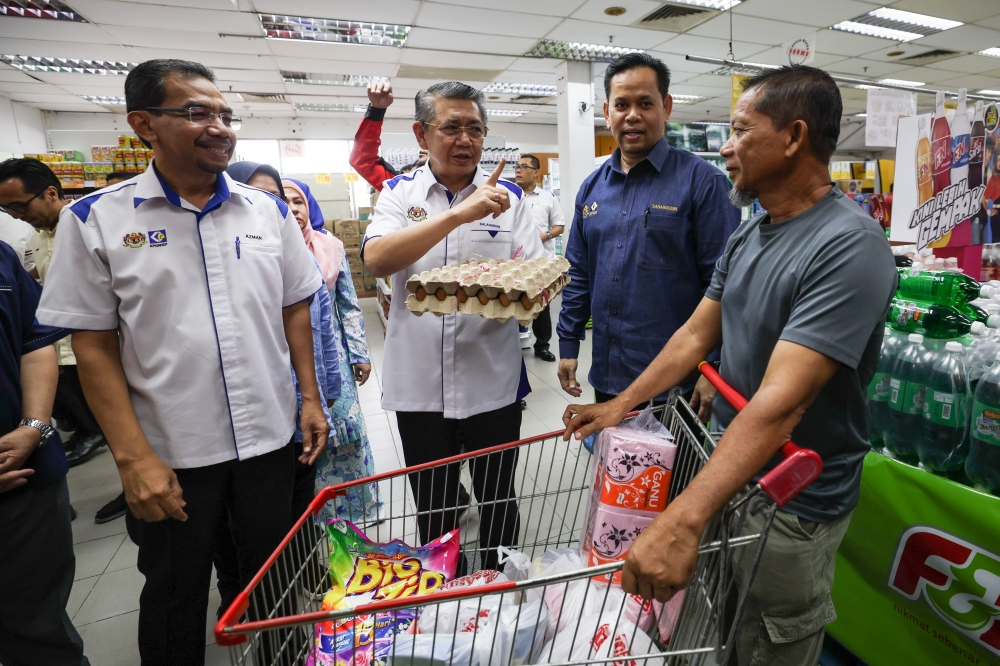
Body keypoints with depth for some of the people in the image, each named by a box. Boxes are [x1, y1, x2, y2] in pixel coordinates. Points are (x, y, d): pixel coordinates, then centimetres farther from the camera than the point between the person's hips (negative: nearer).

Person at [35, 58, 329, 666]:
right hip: (170, 454, -2)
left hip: (271, 437, 3)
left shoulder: (269, 210, 1)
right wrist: (133, 456, -10)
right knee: (175, 595, 19)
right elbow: (94, 345, -5)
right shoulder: (97, 219, -6)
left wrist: (311, 399, 2)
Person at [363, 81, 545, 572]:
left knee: (498, 502, 17)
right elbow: (376, 259, -18)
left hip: (491, 381, 0)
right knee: (432, 510, 18)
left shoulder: (508, 196, 2)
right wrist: (459, 213, -26)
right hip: (419, 384, 1)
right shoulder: (398, 192, 2)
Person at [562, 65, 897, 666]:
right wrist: (621, 405, 4)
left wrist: (682, 521, -38)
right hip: (729, 471, 8)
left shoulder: (850, 248, -24)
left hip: (793, 503, -7)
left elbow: (779, 403, -34)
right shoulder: (746, 238, 4)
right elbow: (696, 334, 7)